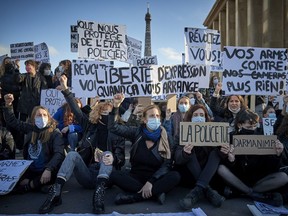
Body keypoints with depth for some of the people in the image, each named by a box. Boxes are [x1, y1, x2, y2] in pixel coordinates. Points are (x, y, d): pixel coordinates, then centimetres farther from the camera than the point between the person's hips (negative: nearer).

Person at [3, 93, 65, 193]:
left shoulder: (55, 133, -10)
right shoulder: (31, 128, 6)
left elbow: (59, 154, -22)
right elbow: (12, 121, 18)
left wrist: (48, 169, -37)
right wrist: (8, 104, 4)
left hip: (45, 172, -3)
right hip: (30, 170, 4)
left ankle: (27, 186, -12)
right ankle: (37, 184, -15)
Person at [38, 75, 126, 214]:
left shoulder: (118, 134, 4)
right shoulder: (90, 126, 14)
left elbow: (121, 158, -8)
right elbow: (77, 111, 11)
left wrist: (113, 158, -33)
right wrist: (66, 90, 5)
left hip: (105, 177, -2)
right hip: (87, 176, 3)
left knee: (108, 153, -28)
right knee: (72, 154, -20)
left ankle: (99, 192, -48)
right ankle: (56, 192, -36)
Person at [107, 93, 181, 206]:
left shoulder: (165, 138, -2)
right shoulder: (137, 132, 1)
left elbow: (167, 165, -11)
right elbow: (113, 127, -6)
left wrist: (151, 182, -24)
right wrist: (116, 106, -19)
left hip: (156, 178, -1)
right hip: (136, 177, 1)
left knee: (175, 176, -30)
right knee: (114, 175, -26)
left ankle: (133, 196, -28)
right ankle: (155, 193, -25)